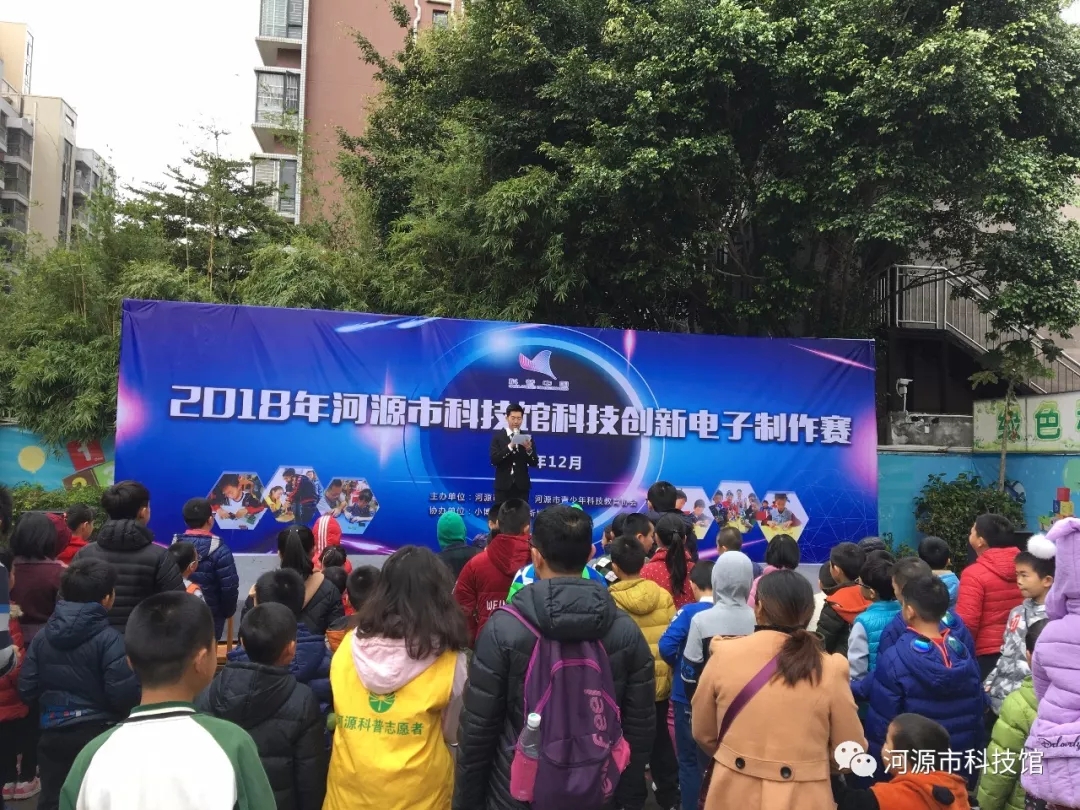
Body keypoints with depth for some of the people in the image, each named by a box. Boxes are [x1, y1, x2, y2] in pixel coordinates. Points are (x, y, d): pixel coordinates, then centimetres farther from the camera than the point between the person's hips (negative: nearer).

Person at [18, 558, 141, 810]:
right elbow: (124, 695, -21)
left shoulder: (43, 635, 0)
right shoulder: (109, 638, -18)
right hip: (98, 733, -5)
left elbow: (27, 689, 3)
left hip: (52, 733, 5)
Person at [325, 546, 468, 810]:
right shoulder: (447, 657, -16)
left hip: (350, 782, 3)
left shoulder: (349, 645, -8)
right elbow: (452, 733, -2)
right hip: (416, 789, -2)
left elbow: (340, 714, 6)